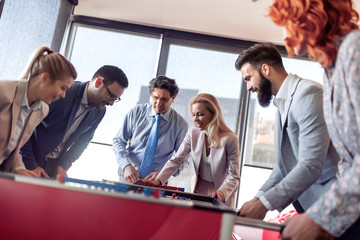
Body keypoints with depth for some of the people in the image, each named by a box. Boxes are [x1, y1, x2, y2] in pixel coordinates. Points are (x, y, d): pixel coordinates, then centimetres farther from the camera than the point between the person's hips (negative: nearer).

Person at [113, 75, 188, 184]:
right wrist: (127, 165, -14)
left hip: (156, 180, -1)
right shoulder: (136, 112, 1)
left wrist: (161, 173, -16)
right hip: (128, 175, 1)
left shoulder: (180, 124, -3)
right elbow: (119, 141, 3)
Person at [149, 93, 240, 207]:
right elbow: (176, 160, -8)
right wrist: (158, 180, -21)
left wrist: (222, 192, -37)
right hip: (199, 189, 4)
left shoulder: (230, 139, -20)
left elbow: (234, 176, -18)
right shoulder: (193, 133, -8)